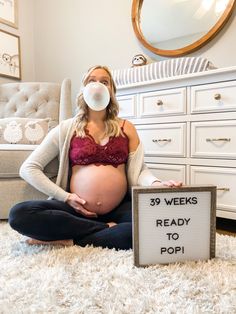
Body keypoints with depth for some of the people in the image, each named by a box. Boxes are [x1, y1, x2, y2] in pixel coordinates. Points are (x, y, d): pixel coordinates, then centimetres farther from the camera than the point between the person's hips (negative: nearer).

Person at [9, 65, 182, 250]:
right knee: (20, 214, -23)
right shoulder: (67, 128, 5)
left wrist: (158, 184, -18)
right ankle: (108, 229, -14)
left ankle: (68, 240, -16)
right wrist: (65, 197, -6)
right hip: (78, 209, 0)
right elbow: (28, 168, 4)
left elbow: (139, 170, 5)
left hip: (120, 209, 1)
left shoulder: (126, 127, 10)